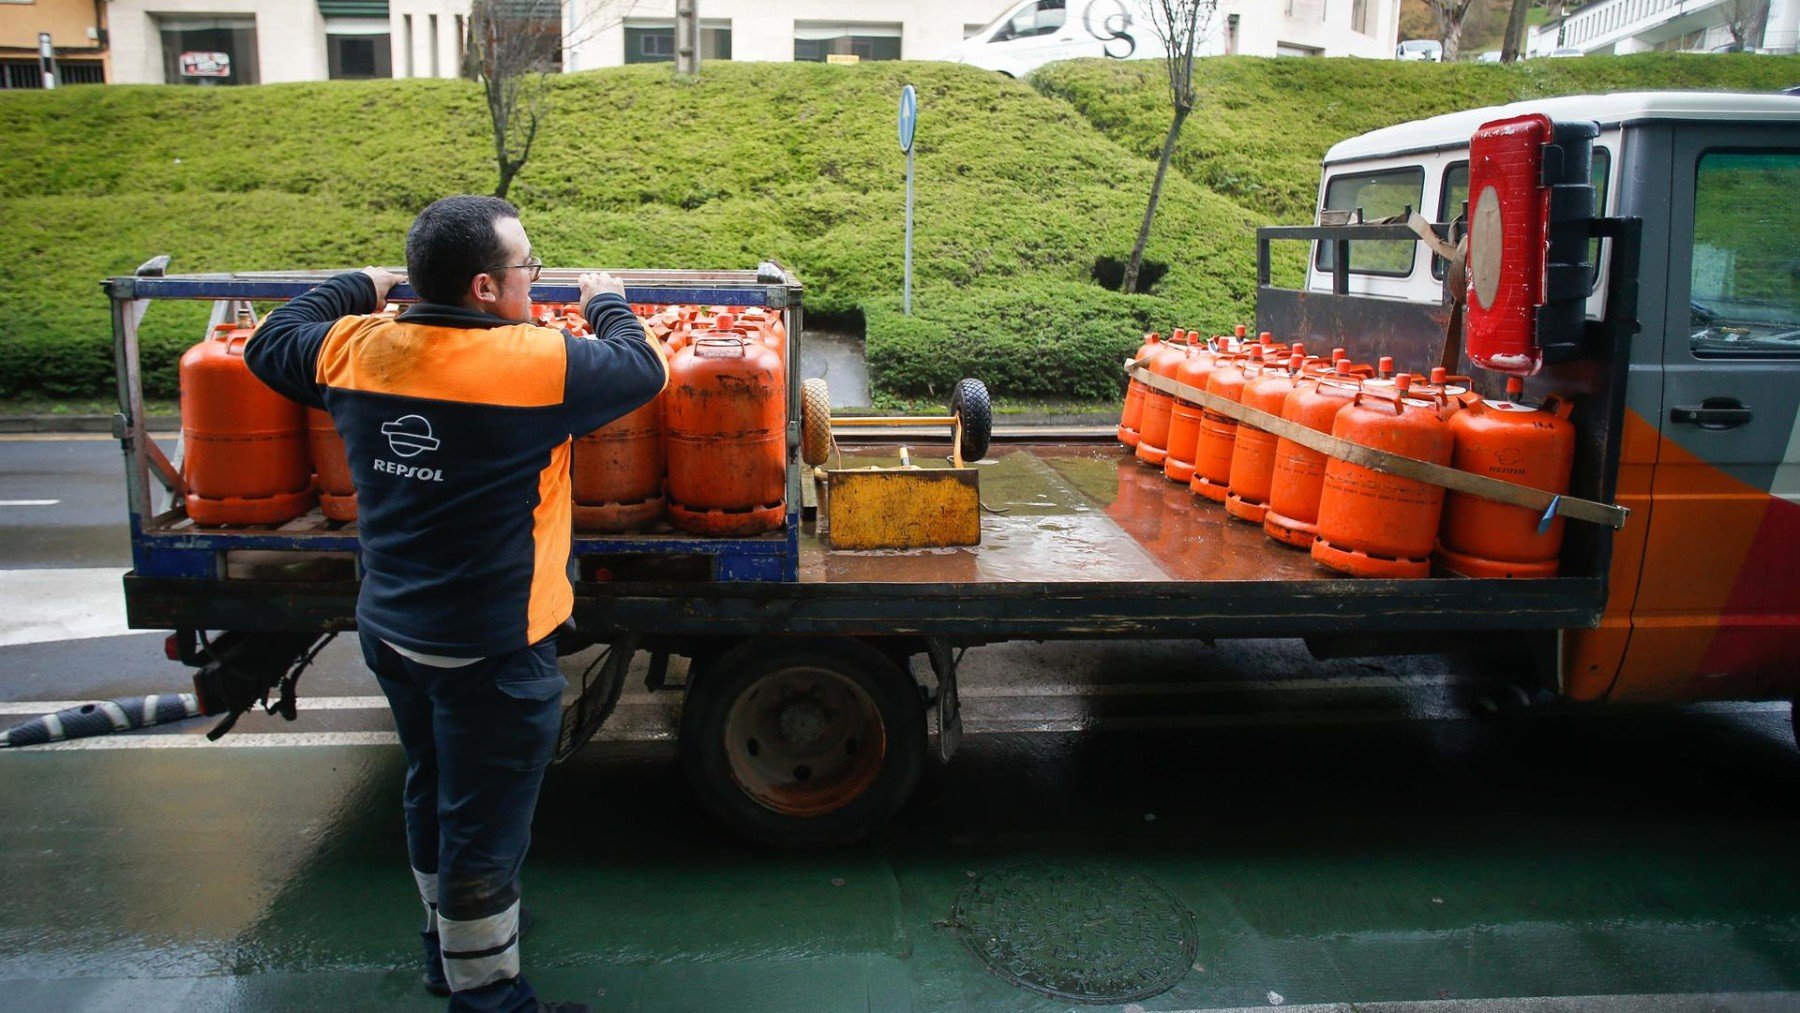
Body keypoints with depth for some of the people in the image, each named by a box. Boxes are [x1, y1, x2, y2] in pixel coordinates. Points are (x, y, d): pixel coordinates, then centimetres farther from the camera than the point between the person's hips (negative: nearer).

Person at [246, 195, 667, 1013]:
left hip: (391, 631, 7)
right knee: (485, 829, 8)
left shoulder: (355, 349, -3)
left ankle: (449, 944, 45)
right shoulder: (533, 363, -22)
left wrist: (356, 288, 27)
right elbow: (642, 370, -8)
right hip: (489, 651, -7)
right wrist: (609, 306, 10)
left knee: (435, 794, 25)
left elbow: (270, 346, 16)